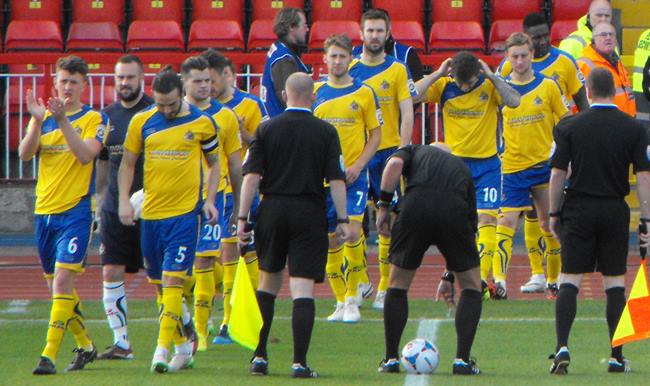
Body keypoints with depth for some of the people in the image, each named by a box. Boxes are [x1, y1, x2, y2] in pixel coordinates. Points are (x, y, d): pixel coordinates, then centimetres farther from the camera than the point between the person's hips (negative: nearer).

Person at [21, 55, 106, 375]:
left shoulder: (93, 119, -1)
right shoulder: (43, 117, 10)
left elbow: (86, 155, -18)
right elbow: (24, 154, -4)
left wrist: (63, 121, -26)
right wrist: (38, 121, -19)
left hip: (76, 210, -5)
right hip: (44, 211, 5)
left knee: (62, 279, -16)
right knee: (56, 284, 11)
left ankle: (50, 355, -19)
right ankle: (84, 345, 27)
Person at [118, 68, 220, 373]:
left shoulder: (202, 123, 0)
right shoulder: (141, 122, 4)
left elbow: (214, 163, 11)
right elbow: (127, 164, 13)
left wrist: (210, 200, -1)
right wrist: (124, 200, 1)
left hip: (185, 213, -4)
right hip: (150, 212, 4)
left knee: (172, 282, -13)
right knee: (159, 282, 9)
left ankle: (162, 350, -16)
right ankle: (183, 346, 22)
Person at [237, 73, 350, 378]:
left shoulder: (266, 129, 2)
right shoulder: (326, 132, -1)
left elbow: (251, 176, -3)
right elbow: (336, 180, -4)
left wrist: (242, 218, -1)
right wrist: (342, 220, -1)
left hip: (272, 208, 2)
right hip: (309, 212, -2)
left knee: (268, 282, 17)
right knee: (303, 288, -3)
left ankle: (259, 356, 16)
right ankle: (299, 362, -9)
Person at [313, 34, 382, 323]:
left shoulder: (364, 93, 0)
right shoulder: (315, 93, 7)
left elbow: (376, 135, 3)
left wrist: (359, 165, -10)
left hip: (354, 176, -3)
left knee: (352, 233, -16)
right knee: (330, 240, 4)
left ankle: (352, 298, -3)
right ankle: (341, 301, 14)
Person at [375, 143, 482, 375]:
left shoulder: (416, 151, 32)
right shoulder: (462, 168, 36)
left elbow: (394, 164, 5)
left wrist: (383, 206, 8)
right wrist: (449, 277, 45)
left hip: (415, 207, -1)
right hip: (454, 211, 1)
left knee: (398, 284, 20)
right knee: (471, 285, 20)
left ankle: (391, 359, 21)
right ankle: (462, 360, 13)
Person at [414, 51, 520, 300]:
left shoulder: (489, 85, -6)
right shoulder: (444, 86, -3)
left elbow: (514, 101, -23)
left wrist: (491, 76, -21)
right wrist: (438, 74, -17)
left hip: (487, 163, -2)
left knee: (486, 218, -13)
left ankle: (481, 280, -17)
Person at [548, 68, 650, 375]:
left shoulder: (570, 127, -3)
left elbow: (557, 173, -3)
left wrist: (554, 214, 7)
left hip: (578, 210, -1)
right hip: (615, 211, 1)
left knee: (569, 280, 1)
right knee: (615, 282, 8)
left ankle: (562, 345, -16)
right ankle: (617, 357, 7)